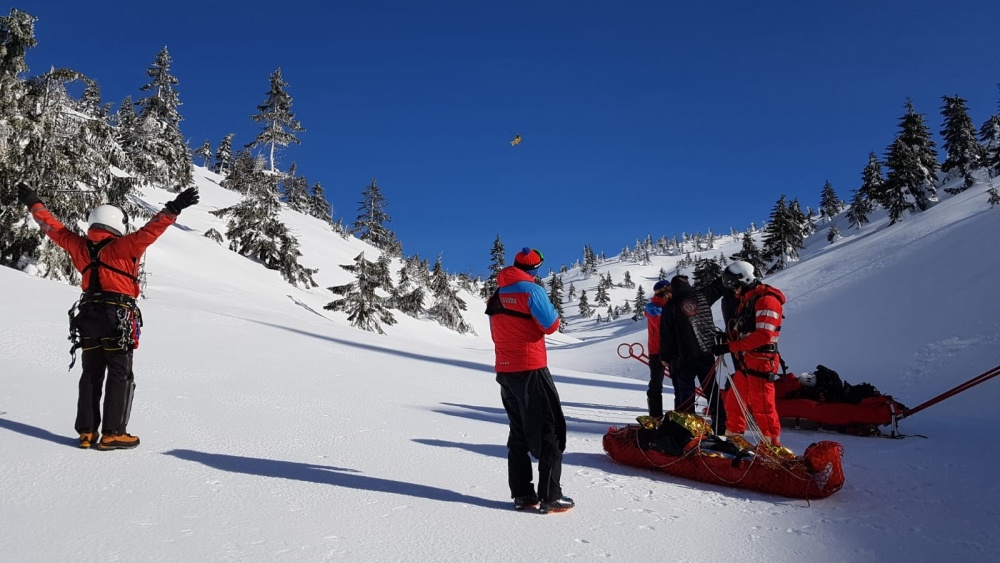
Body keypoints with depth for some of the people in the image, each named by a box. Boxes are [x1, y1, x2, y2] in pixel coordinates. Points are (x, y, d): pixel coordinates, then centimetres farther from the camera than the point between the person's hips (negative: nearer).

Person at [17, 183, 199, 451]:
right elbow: (150, 230, -21)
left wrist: (34, 204, 31)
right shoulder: (123, 247, -11)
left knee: (91, 376, 14)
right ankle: (113, 434, 1)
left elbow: (54, 228, 17)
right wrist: (173, 209, -22)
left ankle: (87, 432, 17)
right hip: (118, 321, -6)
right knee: (120, 377, 2)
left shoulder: (80, 246, 6)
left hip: (88, 320, 6)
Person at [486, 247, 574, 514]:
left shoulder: (496, 296, 11)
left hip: (505, 372, 8)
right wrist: (551, 313, 8)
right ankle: (550, 497, 0)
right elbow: (551, 325, -10)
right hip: (531, 370, -7)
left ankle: (522, 494, 15)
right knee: (550, 432, 1)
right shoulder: (531, 290, -12)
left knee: (519, 433, 14)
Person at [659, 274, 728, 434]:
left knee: (684, 394, 3)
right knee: (712, 390, 12)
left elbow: (666, 334, -6)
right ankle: (720, 425, 14)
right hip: (706, 353, 4)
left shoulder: (671, 306, -5)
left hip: (683, 356, -3)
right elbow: (718, 286, 18)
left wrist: (665, 357, 2)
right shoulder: (701, 296, 3)